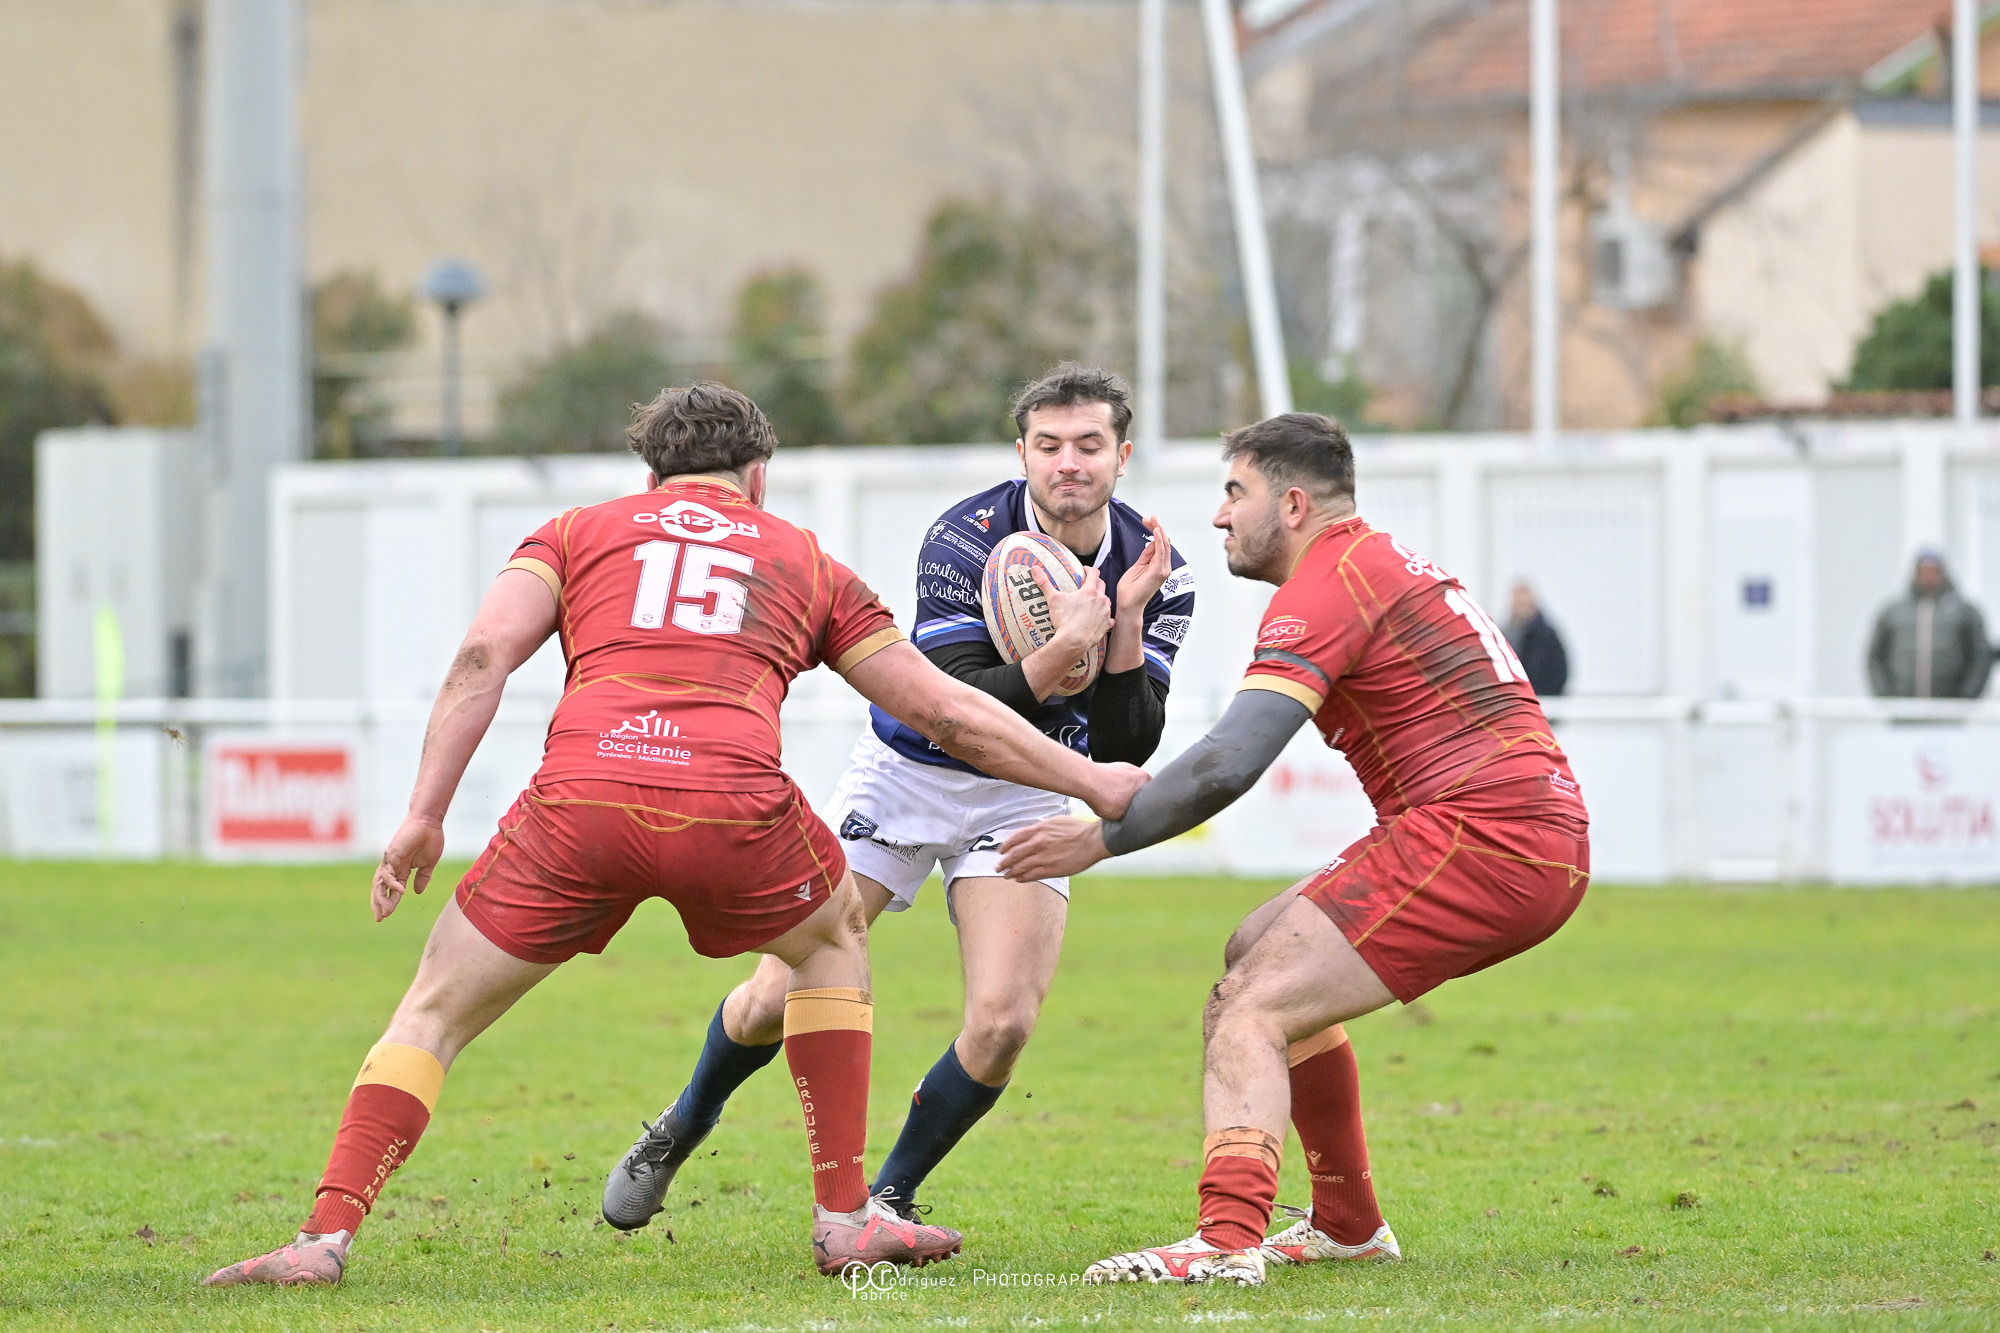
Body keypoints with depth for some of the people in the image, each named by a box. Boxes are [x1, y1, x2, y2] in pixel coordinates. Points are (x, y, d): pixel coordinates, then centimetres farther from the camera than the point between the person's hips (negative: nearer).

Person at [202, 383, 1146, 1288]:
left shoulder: (578, 531, 26)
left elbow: (483, 655, 9)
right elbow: (945, 712, 30)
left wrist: (424, 816, 7)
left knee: (434, 1014, 16)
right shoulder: (804, 563, 28)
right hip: (732, 805, 0)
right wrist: (1092, 784, 41)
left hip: (581, 796, 0)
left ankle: (324, 1238, 0)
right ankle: (845, 1219, 27)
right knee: (833, 942, 32)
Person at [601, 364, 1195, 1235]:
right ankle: (686, 1125, 28)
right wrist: (1058, 656, -46)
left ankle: (890, 1196, 7)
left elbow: (1126, 748, -16)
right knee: (780, 999, -5)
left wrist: (1128, 623, -30)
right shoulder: (966, 539, -23)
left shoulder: (1155, 572, -12)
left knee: (1003, 1022, -17)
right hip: (908, 774, -2)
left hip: (1026, 796, 2)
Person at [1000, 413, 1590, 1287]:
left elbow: (1228, 765, -19)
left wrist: (1102, 837, -10)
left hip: (1476, 838, -10)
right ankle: (1343, 1224, 26)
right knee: (1256, 952, 22)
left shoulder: (1329, 585, -10)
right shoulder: (1386, 565, 22)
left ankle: (1228, 1239, -34)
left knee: (1250, 1009, -15)